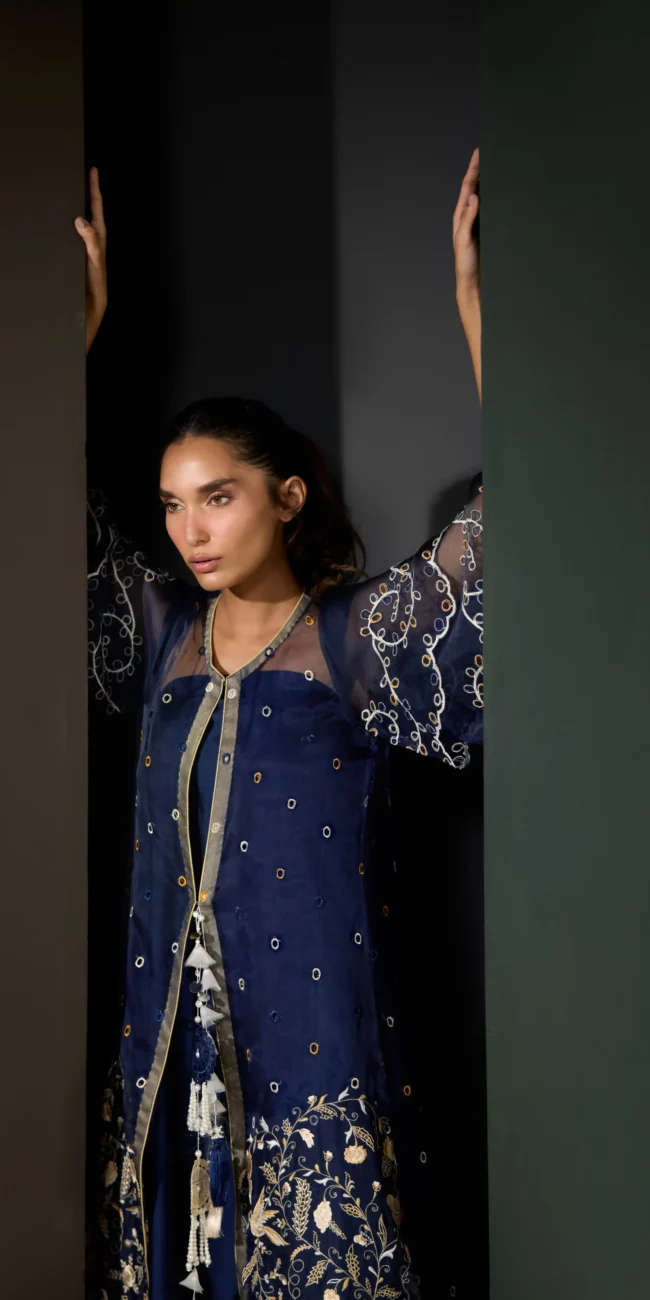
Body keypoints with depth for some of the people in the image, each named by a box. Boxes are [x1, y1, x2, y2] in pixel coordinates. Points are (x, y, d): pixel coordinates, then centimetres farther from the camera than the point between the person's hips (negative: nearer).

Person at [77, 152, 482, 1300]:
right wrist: (86, 323, 10)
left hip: (310, 1024, -4)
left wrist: (471, 300, -14)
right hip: (174, 1033, 5)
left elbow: (500, 528, -13)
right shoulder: (165, 636, 9)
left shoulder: (354, 638, -5)